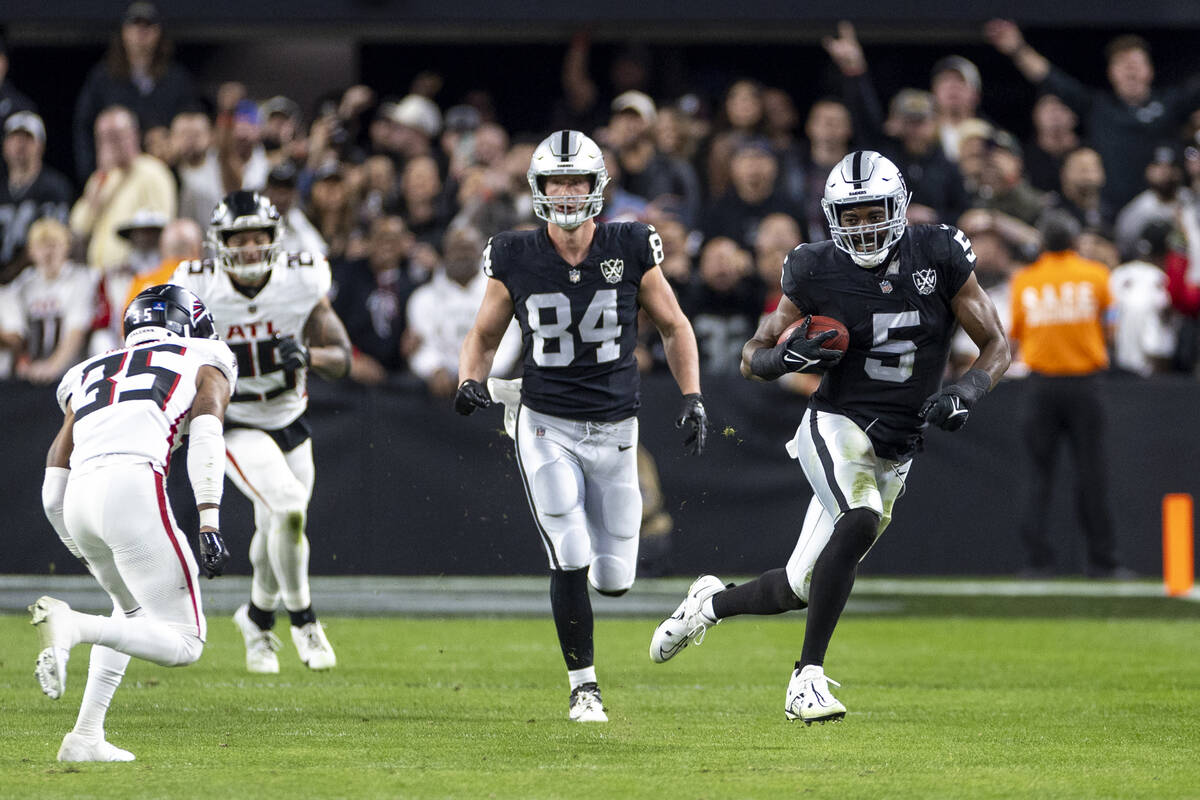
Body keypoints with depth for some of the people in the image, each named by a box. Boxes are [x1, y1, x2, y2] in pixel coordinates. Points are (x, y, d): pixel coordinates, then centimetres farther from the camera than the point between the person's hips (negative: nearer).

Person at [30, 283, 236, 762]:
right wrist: (209, 526, -9)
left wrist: (85, 555, 41)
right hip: (133, 486, -6)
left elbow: (53, 490, 28)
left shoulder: (89, 377, 33)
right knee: (182, 644, -1)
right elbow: (205, 439, -1)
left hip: (78, 499, 6)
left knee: (133, 612, 31)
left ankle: (86, 737, 20)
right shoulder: (203, 365, 21)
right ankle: (71, 626, -24)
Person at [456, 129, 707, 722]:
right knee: (570, 562, -13)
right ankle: (583, 685, 3)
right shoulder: (515, 260, -6)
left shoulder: (630, 250, -6)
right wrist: (471, 382, -14)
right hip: (546, 426, -2)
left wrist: (692, 399, -3)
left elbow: (673, 327, 7)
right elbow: (483, 337, 6)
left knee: (614, 578, 5)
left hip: (613, 428, 2)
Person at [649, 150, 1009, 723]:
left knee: (798, 590, 7)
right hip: (837, 426, -3)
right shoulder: (818, 272, -5)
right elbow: (752, 358, 4)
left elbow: (996, 346, 3)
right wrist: (789, 355, -18)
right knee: (861, 521, -35)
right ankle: (808, 678, -29)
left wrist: (966, 392, -17)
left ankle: (711, 602, 39)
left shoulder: (938, 257, -3)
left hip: (895, 454, 3)